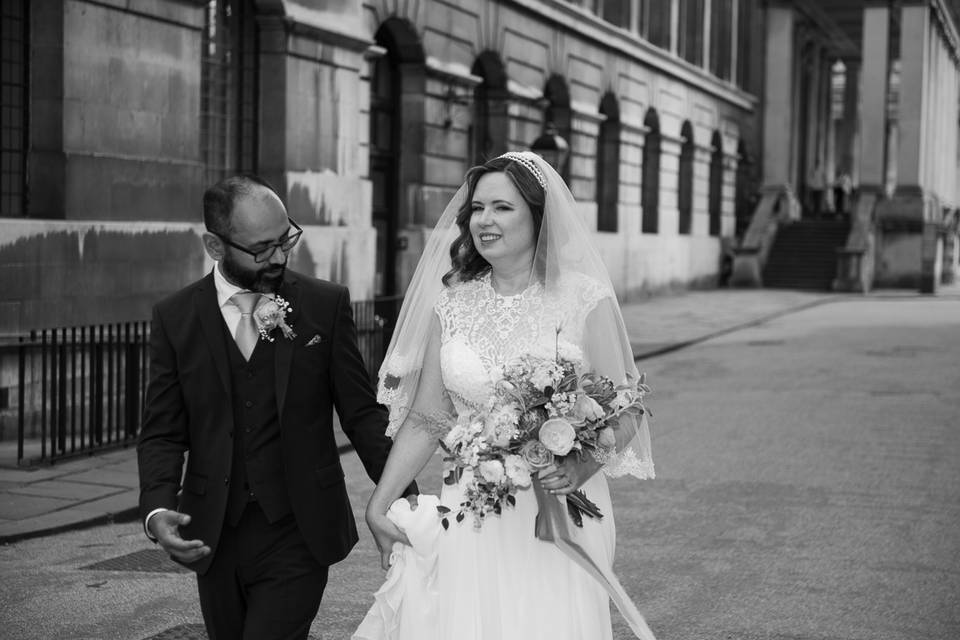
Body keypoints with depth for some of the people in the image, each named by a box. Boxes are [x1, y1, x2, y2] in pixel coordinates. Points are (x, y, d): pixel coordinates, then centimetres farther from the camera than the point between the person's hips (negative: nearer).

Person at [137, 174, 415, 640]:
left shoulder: (326, 305, -2)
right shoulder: (175, 318, 1)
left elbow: (361, 414, 1)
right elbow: (162, 433, 2)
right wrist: (158, 511, -16)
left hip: (297, 534, -2)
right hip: (213, 537, 2)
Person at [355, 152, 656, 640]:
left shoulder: (585, 299, -7)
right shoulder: (452, 302, 2)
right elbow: (426, 419, 7)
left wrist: (579, 468, -25)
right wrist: (379, 507, 3)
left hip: (559, 512, -2)